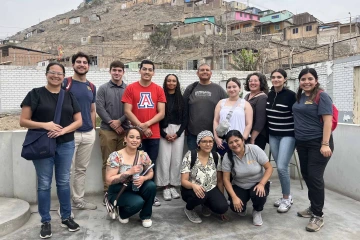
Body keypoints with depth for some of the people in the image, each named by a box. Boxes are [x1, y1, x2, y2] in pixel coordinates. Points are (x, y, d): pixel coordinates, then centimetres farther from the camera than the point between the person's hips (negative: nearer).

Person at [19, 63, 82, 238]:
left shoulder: (69, 96, 8)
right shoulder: (35, 94, -1)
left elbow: (78, 121, 6)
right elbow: (23, 121, -5)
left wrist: (63, 130, -12)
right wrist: (45, 125, -20)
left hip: (66, 145, 3)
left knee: (64, 182, 11)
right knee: (44, 184, 6)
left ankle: (66, 218, 26)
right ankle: (45, 222, 21)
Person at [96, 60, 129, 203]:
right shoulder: (103, 88, 6)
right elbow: (99, 108, -3)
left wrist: (120, 121, -10)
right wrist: (111, 122, -11)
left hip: (124, 130, 1)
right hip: (107, 130, -1)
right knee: (108, 162, 2)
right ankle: (107, 190, 11)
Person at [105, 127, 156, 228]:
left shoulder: (143, 155, -6)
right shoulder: (115, 156, -19)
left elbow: (150, 172, 3)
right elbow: (109, 180, -20)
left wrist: (143, 178, -21)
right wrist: (129, 172, -29)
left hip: (135, 188, 4)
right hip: (118, 192, -4)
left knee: (151, 186, -25)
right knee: (138, 202, -31)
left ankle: (145, 216, 0)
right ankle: (123, 213, 6)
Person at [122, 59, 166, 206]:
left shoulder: (158, 90, 5)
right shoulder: (130, 88, 1)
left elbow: (161, 113, 0)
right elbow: (127, 111, -5)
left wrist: (147, 124, -14)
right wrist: (141, 127, -12)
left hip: (154, 134, 2)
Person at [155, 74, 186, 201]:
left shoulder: (181, 98, 9)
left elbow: (185, 118, 7)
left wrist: (178, 133, -6)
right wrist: (164, 134, -10)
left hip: (178, 131, 2)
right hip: (163, 131, -2)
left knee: (176, 160, 2)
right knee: (165, 159, -4)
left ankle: (173, 186, 13)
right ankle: (165, 187, 6)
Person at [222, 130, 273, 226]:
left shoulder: (255, 149, -19)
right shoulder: (227, 157, -15)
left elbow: (269, 168, -13)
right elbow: (226, 179, -13)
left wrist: (261, 184, -27)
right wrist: (234, 197, -22)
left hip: (258, 184, 0)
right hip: (239, 186, 1)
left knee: (259, 195, -33)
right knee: (235, 206, -25)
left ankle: (257, 212, 3)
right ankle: (242, 209, 15)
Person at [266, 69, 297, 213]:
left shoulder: (290, 95, -11)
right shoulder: (269, 95, 6)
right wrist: (266, 134, 14)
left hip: (288, 135, -6)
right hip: (273, 135, 6)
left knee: (282, 167, -11)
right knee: (279, 167, 10)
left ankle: (287, 198, 8)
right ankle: (285, 196, 25)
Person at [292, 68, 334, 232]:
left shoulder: (321, 96, -10)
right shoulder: (299, 97, 10)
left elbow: (328, 121, -16)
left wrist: (325, 144, -23)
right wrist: (296, 140, 13)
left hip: (318, 143, -7)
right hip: (302, 143, 7)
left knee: (315, 177, -5)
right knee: (306, 175, 13)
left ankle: (318, 216, 7)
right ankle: (313, 208, 29)